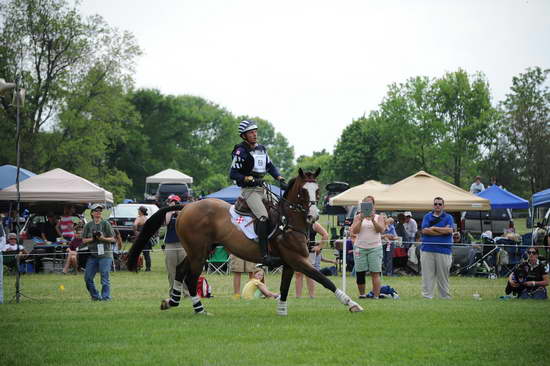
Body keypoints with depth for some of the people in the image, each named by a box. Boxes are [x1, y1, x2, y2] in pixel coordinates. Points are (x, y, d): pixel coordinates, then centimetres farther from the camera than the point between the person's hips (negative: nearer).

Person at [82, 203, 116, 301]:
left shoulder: (106, 224, 2)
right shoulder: (88, 225, 10)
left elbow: (112, 239, 1)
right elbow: (84, 240, 10)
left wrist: (102, 238, -16)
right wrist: (92, 239, -8)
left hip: (105, 254, -4)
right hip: (92, 255, 4)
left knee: (105, 277, -7)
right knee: (88, 278, 2)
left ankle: (106, 297, -1)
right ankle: (95, 296, 16)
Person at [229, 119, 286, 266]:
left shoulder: (261, 149, 16)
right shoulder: (241, 152, -7)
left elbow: (270, 166, 25)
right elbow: (233, 174, -8)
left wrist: (279, 177, 7)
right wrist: (248, 179, -21)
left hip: (262, 190, 9)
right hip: (249, 190, -9)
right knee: (264, 217, -25)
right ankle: (264, 255, -33)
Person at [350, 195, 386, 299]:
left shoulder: (379, 217, 10)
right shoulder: (358, 217, 10)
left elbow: (381, 230, -6)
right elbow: (354, 231, -3)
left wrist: (373, 220, -19)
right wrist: (361, 220, -15)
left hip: (375, 248, -1)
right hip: (360, 247, 1)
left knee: (375, 273, -9)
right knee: (360, 273, 1)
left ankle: (376, 295, -12)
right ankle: (362, 294, 12)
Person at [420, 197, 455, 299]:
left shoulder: (448, 217, 10)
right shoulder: (427, 216, 13)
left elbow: (449, 230, -7)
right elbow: (424, 230, -3)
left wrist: (433, 228, -3)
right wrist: (442, 231, -5)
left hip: (443, 250, -1)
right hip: (427, 249, 1)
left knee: (443, 276, 2)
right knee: (427, 275, -3)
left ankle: (446, 297, 8)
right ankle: (427, 296, -1)